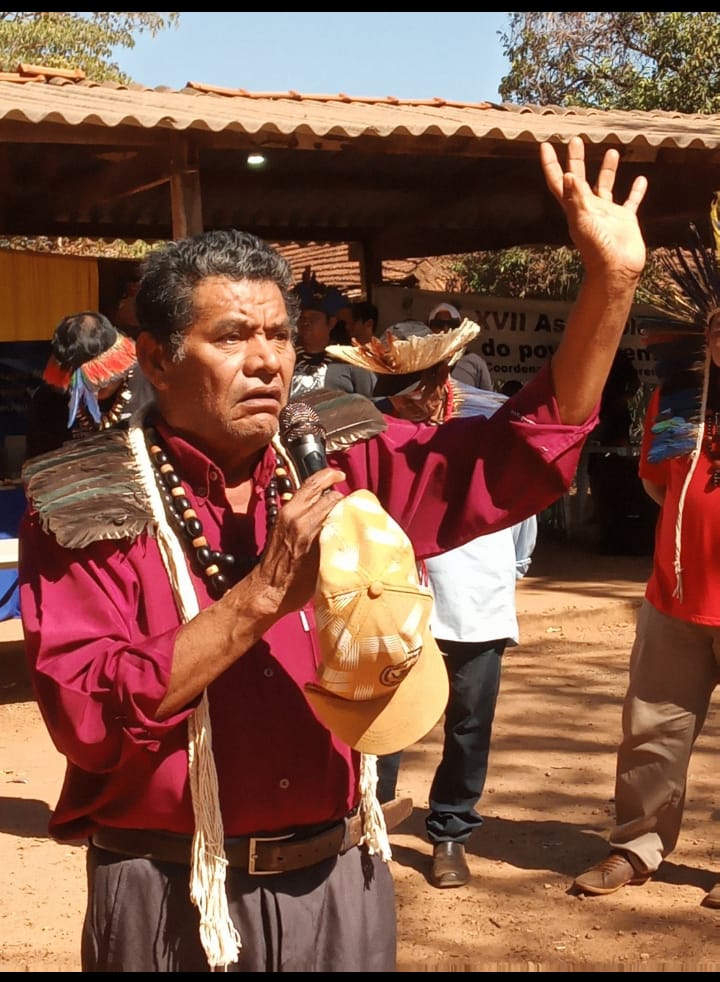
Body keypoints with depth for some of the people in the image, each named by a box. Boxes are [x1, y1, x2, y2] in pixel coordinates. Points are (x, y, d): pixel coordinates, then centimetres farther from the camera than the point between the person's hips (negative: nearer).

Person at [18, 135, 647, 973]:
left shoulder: (340, 466, 1)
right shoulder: (83, 505, -9)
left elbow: (522, 455, 0)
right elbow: (86, 717, -20)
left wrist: (613, 276, -11)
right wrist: (265, 593, -25)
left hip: (340, 882, 4)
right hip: (174, 903, -3)